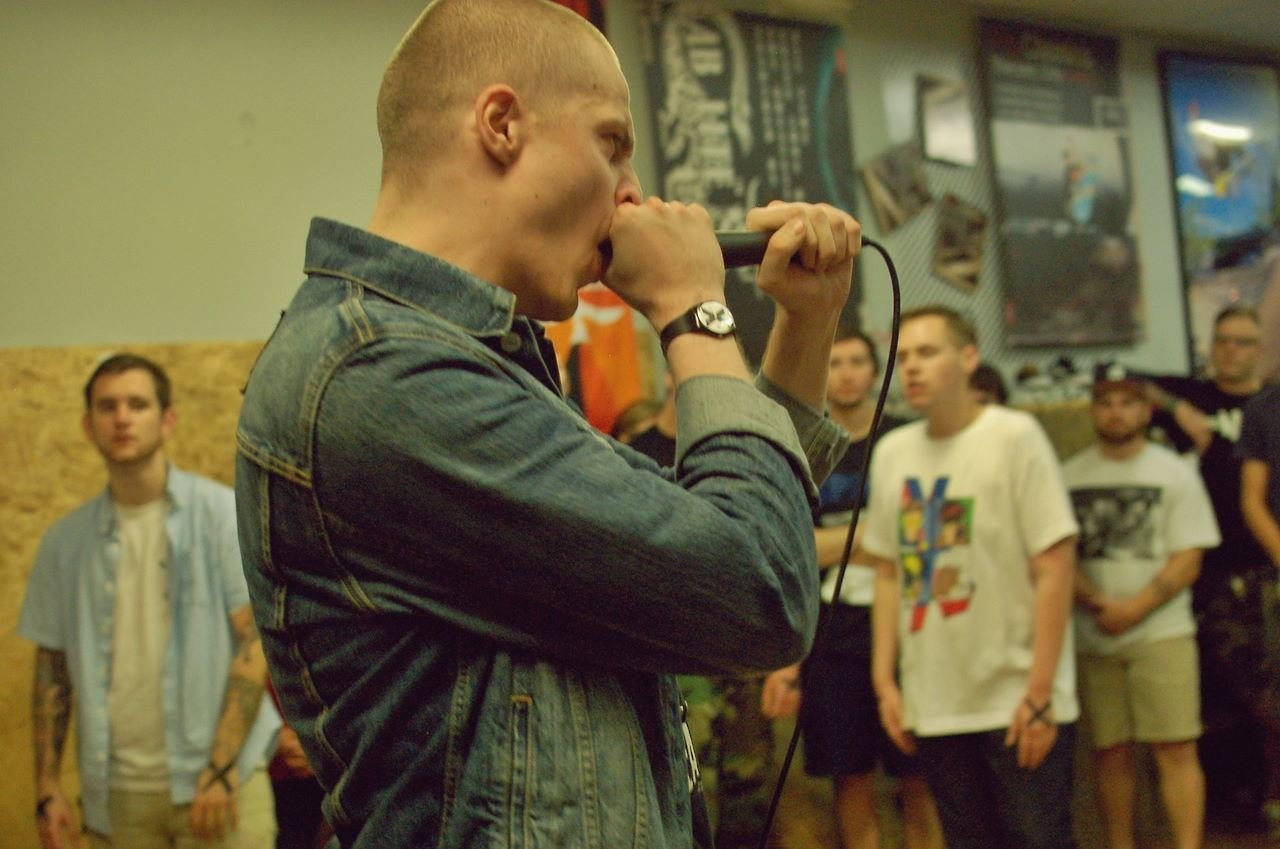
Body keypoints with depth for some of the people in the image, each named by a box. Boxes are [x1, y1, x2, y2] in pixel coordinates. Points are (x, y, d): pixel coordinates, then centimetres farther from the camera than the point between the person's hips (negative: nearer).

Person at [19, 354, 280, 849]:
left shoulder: (222, 513, -2)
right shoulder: (65, 542, 9)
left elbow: (257, 640, -7)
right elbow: (52, 671, 11)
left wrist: (222, 769, -14)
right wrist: (47, 789, 3)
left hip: (218, 783, -3)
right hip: (117, 790, 3)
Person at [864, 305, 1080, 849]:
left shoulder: (1014, 436, -6)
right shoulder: (891, 452, 8)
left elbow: (1055, 568, -10)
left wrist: (1038, 694, -13)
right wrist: (885, 681, 7)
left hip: (1018, 702, -4)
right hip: (934, 706, 5)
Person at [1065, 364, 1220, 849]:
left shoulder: (1174, 474, 4)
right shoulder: (1069, 477, 8)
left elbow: (1188, 560, -2)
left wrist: (1136, 607, -13)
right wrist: (1099, 603, -12)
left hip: (1160, 633, -2)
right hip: (1092, 639, 2)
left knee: (1175, 749, -7)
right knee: (1109, 751, 6)